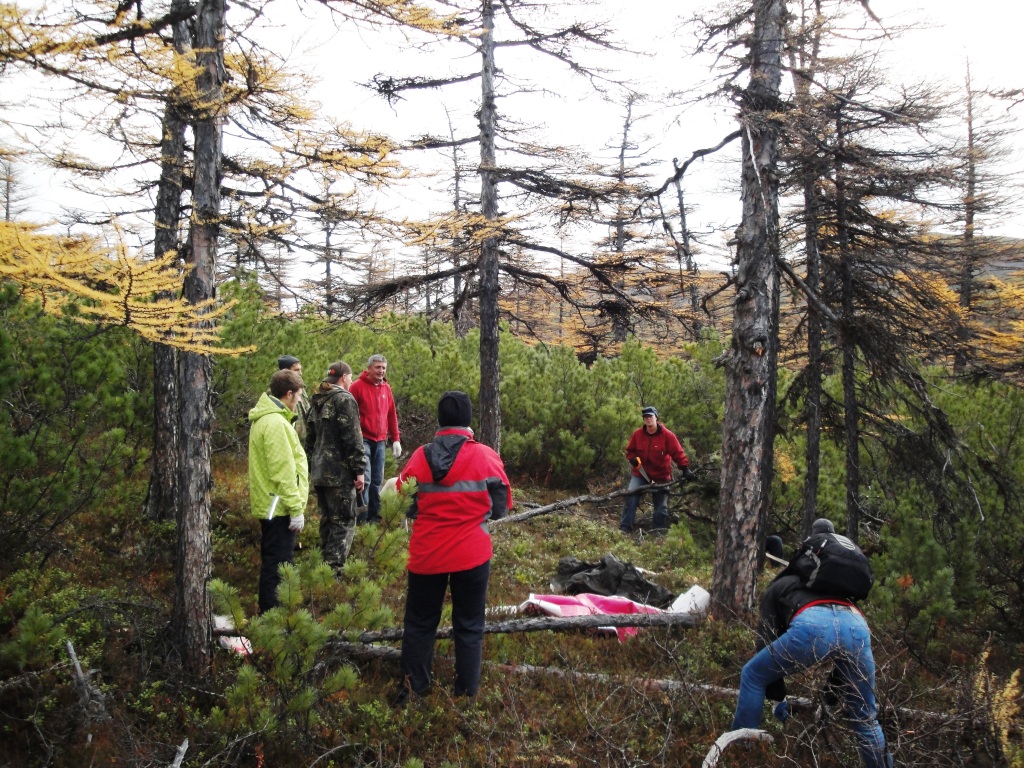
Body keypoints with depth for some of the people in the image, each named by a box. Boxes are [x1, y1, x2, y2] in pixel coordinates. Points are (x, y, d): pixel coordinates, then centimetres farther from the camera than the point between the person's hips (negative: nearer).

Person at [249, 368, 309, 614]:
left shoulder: (264, 418, 13)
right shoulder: (276, 423, -20)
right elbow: (283, 471, -23)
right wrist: (296, 508, -19)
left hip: (269, 505, 11)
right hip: (279, 507, -11)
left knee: (273, 564, 20)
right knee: (277, 566, -3)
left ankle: (269, 612, 31)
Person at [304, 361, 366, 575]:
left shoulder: (316, 401, 15)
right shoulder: (344, 399, -10)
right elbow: (352, 438, -15)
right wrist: (359, 469, -13)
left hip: (319, 471, 8)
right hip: (340, 472, -8)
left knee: (327, 520, 16)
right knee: (344, 522, -5)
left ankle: (326, 564, 22)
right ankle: (334, 569, -11)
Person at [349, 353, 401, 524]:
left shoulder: (387, 388, 11)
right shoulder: (357, 386, -7)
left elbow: (392, 415, 14)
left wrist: (396, 439, 11)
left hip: (380, 441, 6)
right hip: (363, 440, -6)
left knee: (377, 481, 8)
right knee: (364, 479, -10)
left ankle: (374, 516, 16)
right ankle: (361, 519, -4)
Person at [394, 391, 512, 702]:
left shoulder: (420, 457, -6)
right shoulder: (485, 457, -11)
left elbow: (404, 505, 5)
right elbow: (501, 506, -2)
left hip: (426, 555, 2)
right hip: (472, 555, -2)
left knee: (419, 622, 18)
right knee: (469, 626, 12)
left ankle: (412, 690, 27)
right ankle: (466, 694, 19)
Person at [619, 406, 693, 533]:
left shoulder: (667, 435, -12)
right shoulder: (638, 434, -5)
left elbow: (678, 453, -13)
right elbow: (630, 450, 8)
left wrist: (685, 468, -23)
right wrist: (633, 459, -13)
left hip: (661, 476, -1)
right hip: (640, 473, 1)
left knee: (661, 507, 5)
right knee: (631, 497, -15)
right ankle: (625, 528, -10)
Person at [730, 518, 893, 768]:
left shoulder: (775, 589, 34)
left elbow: (768, 641, 24)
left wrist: (778, 698, 30)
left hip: (813, 625, -4)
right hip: (858, 626, 5)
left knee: (753, 675, 18)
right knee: (865, 718, 24)